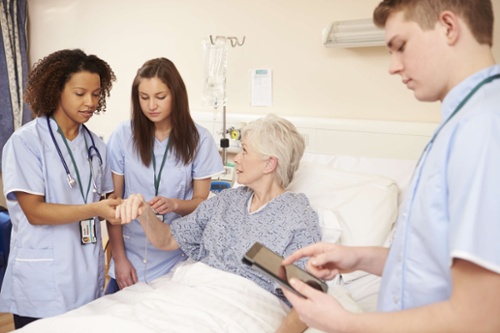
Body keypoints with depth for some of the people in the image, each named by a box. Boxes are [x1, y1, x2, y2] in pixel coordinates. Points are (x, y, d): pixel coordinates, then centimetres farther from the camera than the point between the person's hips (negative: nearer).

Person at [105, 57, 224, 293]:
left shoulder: (198, 139, -7)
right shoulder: (124, 135, -6)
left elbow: (201, 202, 0)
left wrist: (174, 204, -21)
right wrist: (119, 258, -4)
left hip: (176, 260, -1)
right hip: (130, 258, 1)